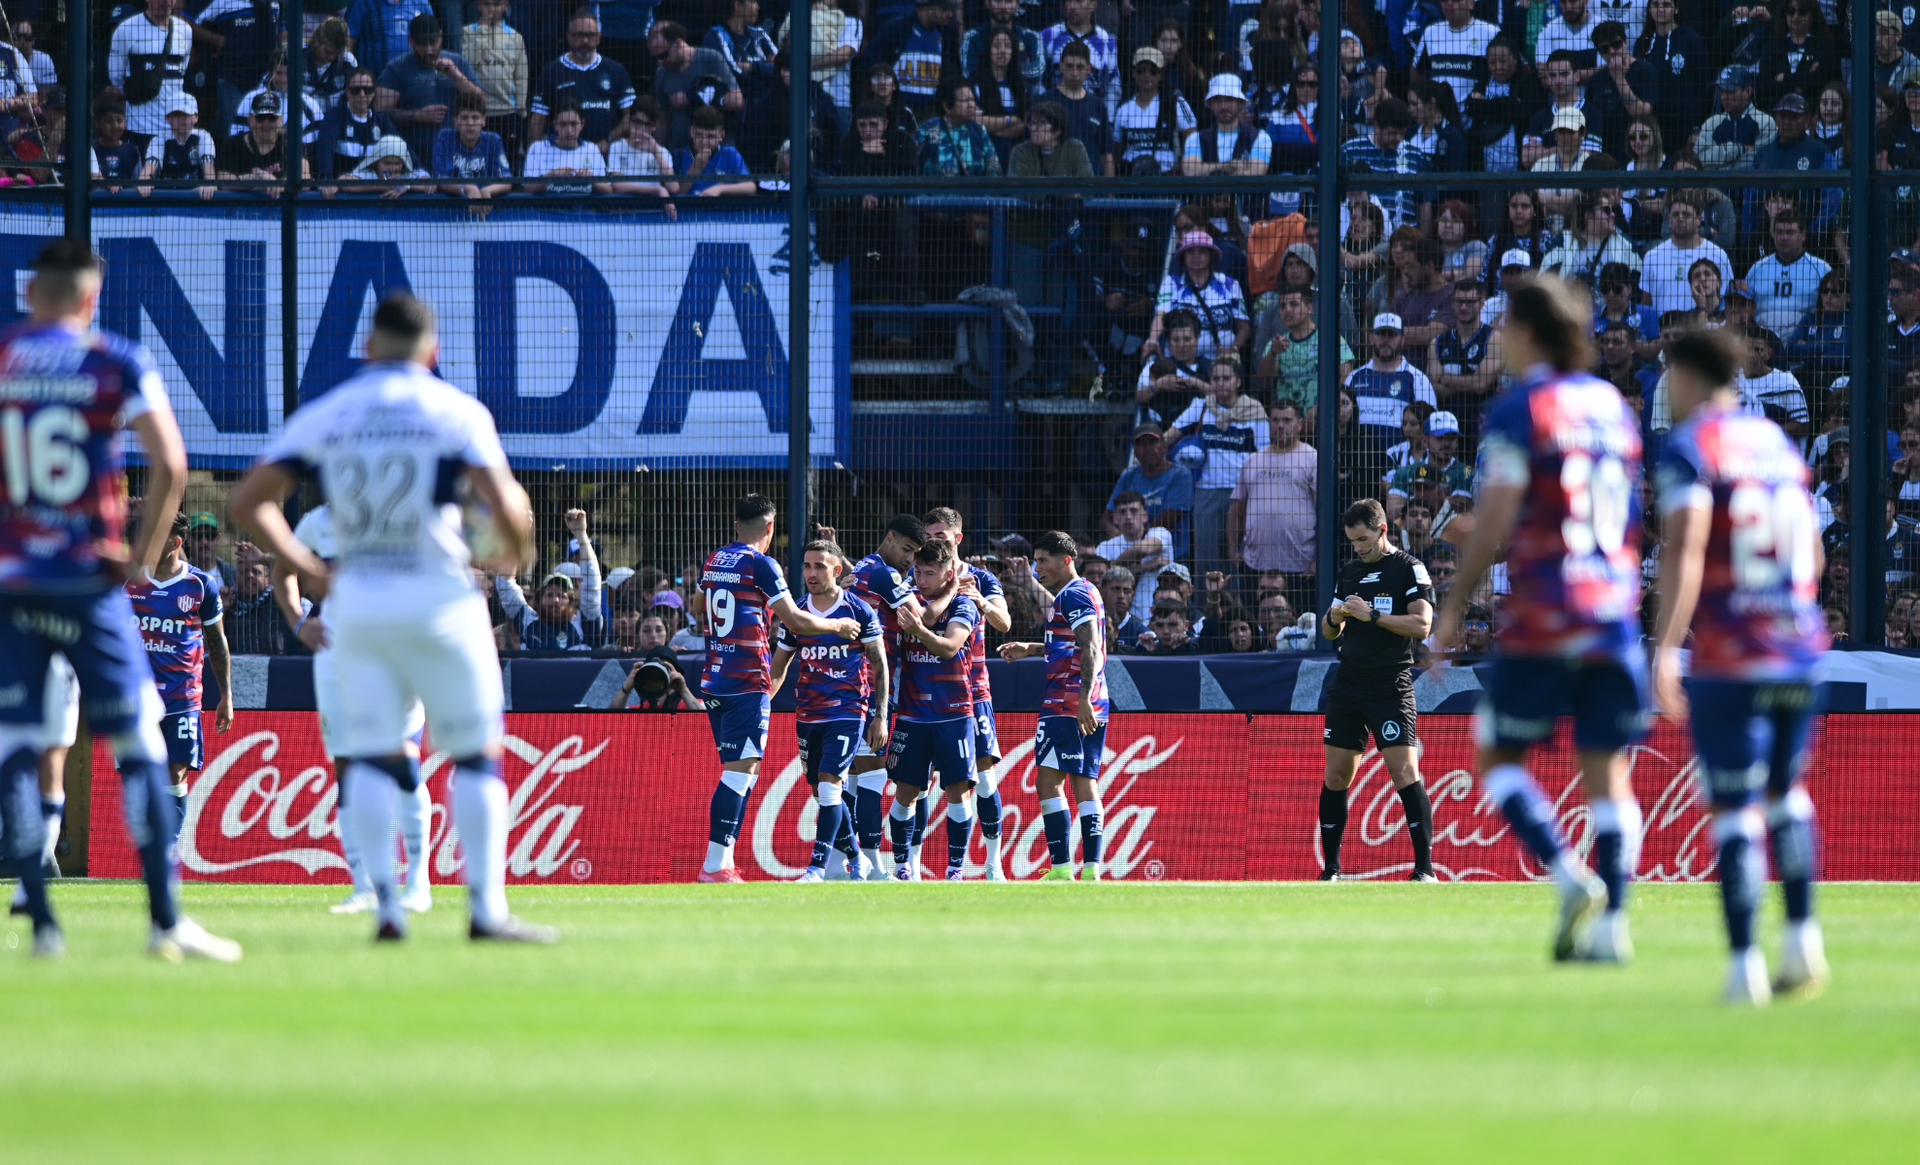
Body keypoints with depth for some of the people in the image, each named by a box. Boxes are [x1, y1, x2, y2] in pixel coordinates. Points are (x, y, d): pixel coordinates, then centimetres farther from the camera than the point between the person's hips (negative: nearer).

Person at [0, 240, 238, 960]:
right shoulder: (118, 365, -2)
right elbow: (169, 466, -11)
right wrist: (144, 556, -1)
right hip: (90, 582, -1)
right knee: (138, 750, 5)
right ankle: (165, 920, 0)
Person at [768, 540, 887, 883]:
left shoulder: (860, 611, -4)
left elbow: (879, 665, 1)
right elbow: (778, 668, 13)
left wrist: (880, 716, -4)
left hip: (848, 712, -5)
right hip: (807, 714, 5)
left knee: (829, 786, -17)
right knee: (822, 792, 9)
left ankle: (818, 867, -18)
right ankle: (854, 860, 27)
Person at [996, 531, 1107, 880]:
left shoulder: (1073, 595, -10)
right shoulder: (1085, 592, 20)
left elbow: (1091, 649, -21)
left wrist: (1084, 696, -30)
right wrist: (1030, 649, 31)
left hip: (1065, 703, -10)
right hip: (1093, 706, 10)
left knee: (1048, 780, -10)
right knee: (1085, 783, 7)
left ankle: (1061, 868, -16)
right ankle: (1091, 868, 1)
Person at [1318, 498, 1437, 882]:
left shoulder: (1409, 569, -4)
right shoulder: (1349, 572, 16)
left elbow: (1421, 624, -14)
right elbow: (1329, 632, 21)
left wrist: (1371, 615, -18)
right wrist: (1335, 617, -2)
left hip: (1391, 687, -6)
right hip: (1348, 685, 6)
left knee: (1405, 772, -14)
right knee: (1336, 776, 5)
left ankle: (1425, 868, -13)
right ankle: (1331, 869, 13)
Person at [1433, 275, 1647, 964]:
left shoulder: (1518, 410, -6)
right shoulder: (1614, 407, 13)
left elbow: (1494, 521, -11)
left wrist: (1454, 608, -3)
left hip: (1542, 622, -5)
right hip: (1614, 615, 5)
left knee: (1499, 757, 7)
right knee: (1606, 772, 6)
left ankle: (1569, 878, -12)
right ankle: (1613, 922, -3)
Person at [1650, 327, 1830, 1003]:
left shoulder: (1690, 447, -7)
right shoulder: (1779, 443, 15)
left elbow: (1685, 552, -19)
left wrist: (1665, 649, -23)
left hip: (1728, 657, -6)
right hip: (1799, 649, 6)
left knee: (1735, 811, -2)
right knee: (1786, 795, 21)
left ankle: (1744, 966, -4)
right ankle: (1803, 938, 12)